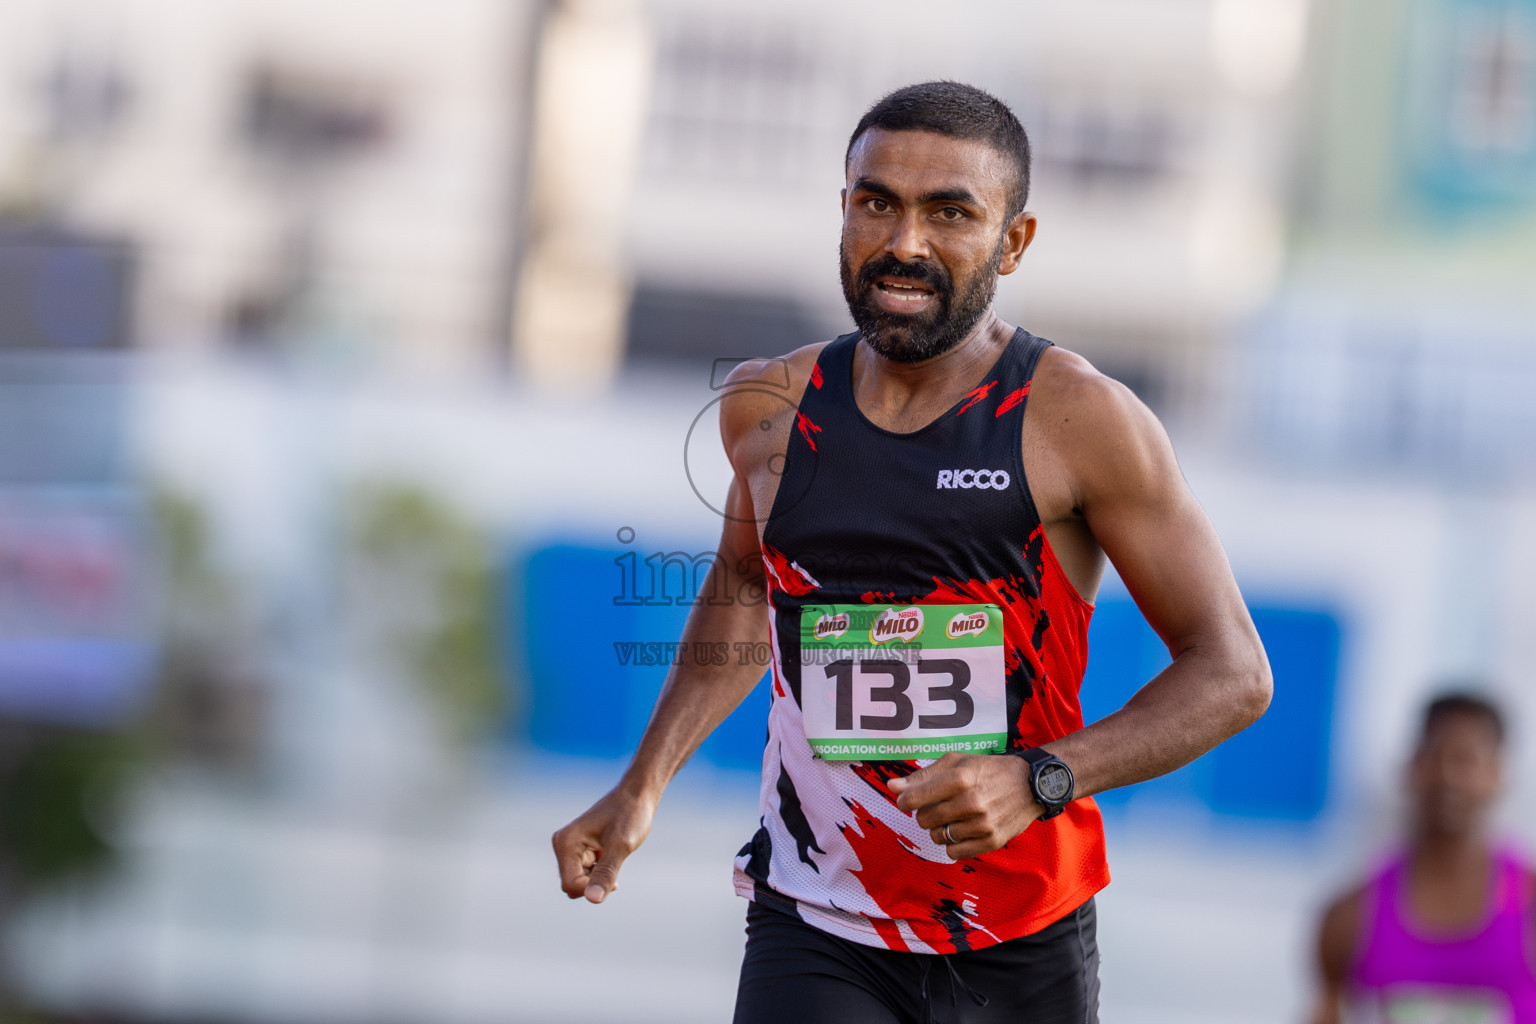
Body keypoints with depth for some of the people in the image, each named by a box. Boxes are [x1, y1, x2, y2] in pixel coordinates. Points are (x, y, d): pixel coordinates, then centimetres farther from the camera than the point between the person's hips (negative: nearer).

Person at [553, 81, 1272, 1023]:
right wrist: (643, 786, 17)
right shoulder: (770, 409, 4)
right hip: (815, 938, 1)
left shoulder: (1076, 420, -9)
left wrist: (1040, 781, -21)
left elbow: (1233, 672, -8)